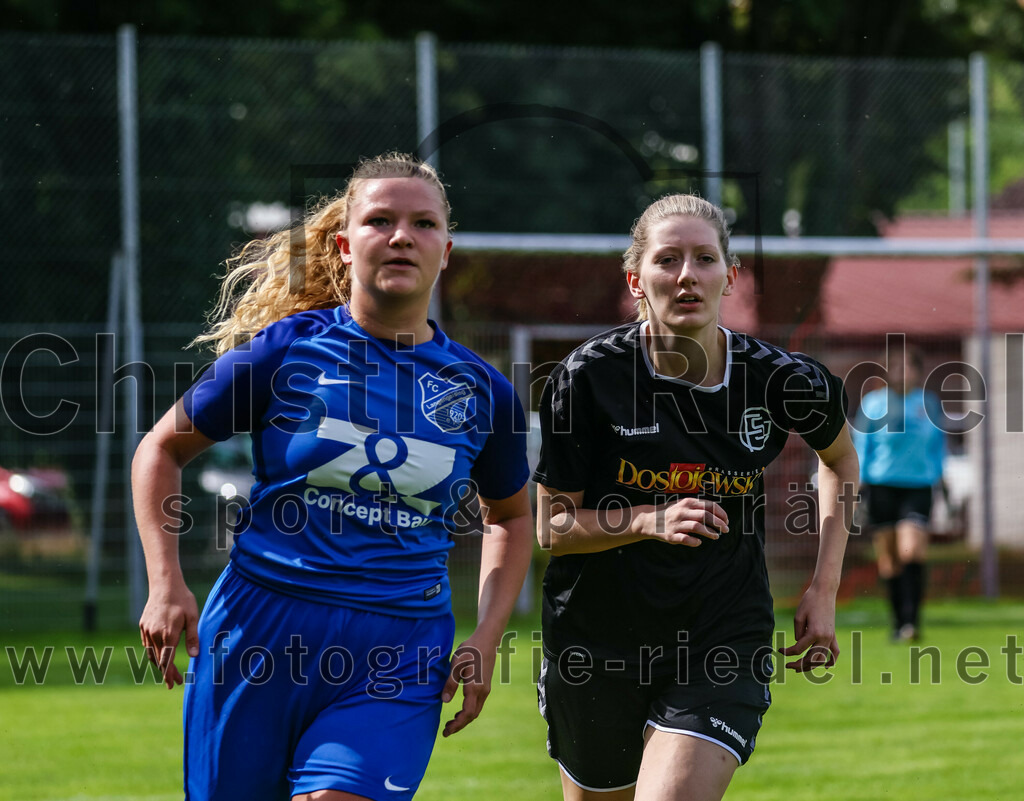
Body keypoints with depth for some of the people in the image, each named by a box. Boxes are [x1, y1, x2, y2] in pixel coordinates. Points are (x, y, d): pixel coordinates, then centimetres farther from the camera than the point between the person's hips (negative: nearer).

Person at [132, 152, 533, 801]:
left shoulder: (481, 390, 7)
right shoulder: (287, 348, 0)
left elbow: (511, 516, 24)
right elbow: (162, 449, 10)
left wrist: (486, 638, 11)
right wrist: (166, 583, -1)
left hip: (397, 664, 0)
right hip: (258, 637, 0)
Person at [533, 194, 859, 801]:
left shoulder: (779, 380, -8)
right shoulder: (591, 375, -12)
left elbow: (841, 458, 15)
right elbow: (551, 527, -7)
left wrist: (824, 590, 6)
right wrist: (652, 519, -24)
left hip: (725, 641, -1)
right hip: (596, 643, 1)